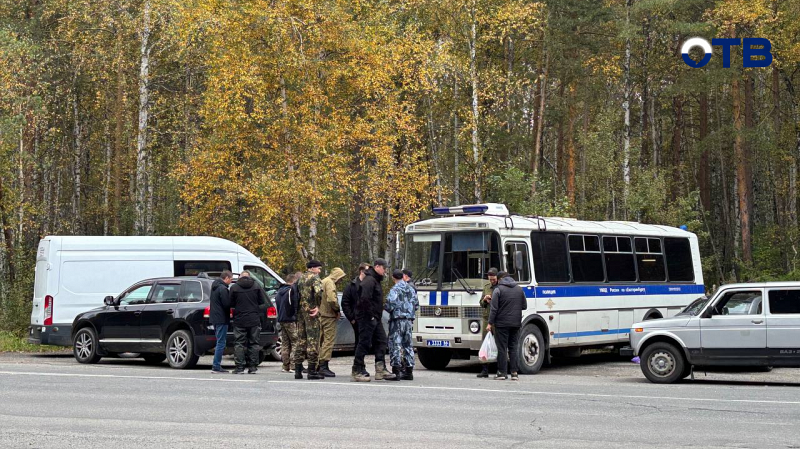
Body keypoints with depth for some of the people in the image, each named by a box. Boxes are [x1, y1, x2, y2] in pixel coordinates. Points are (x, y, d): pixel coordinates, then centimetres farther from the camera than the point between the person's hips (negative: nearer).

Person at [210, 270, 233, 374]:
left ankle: (216, 366, 17)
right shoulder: (223, 288, -16)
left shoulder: (215, 286, 15)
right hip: (221, 319, -10)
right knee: (221, 343, -6)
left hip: (215, 318, 10)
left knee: (220, 342, 16)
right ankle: (216, 367, -7)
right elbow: (227, 304, -20)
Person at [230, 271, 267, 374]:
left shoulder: (234, 288, -4)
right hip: (254, 319, 2)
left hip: (239, 320, -2)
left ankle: (239, 367, -2)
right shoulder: (256, 286, 1)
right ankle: (253, 367, 7)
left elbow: (231, 304, 2)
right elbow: (263, 302, 4)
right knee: (253, 343, 8)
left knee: (239, 344, 3)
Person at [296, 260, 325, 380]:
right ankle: (312, 371, -7)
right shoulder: (315, 278, -9)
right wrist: (318, 306, -15)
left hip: (300, 311, 8)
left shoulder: (301, 279, 17)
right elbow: (318, 292, -26)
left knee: (301, 340, 12)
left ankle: (298, 370, 14)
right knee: (313, 340, -6)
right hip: (311, 312, -8)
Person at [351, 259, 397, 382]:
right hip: (367, 318, -10)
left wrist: (377, 316, 14)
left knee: (381, 341, 7)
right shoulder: (369, 280, -14)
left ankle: (381, 370, 7)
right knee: (364, 343, -7)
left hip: (375, 319, 10)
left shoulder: (376, 281, 20)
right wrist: (371, 316, -22)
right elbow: (364, 299, -25)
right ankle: (357, 372, -2)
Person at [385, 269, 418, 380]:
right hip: (409, 320, 6)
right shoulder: (411, 289, 10)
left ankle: (396, 370, -11)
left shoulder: (394, 290, -10)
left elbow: (390, 306, -17)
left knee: (395, 344, -5)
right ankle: (409, 370, 11)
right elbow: (416, 305, 13)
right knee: (408, 344, 11)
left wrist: (383, 306, 4)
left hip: (397, 319, -6)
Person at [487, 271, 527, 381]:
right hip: (516, 324, 5)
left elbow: (494, 308, -11)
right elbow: (524, 306, 13)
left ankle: (501, 373, -1)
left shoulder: (498, 290, -6)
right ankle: (514, 373, 5)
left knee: (502, 348, -1)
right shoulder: (519, 289, 9)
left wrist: (490, 323, -7)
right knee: (513, 348, 9)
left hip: (502, 324, -4)